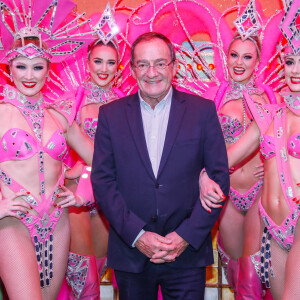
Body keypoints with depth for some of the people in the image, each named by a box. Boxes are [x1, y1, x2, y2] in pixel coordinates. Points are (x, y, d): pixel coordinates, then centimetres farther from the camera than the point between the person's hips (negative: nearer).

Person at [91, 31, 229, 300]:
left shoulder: (203, 110, 0)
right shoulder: (111, 114, 3)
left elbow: (219, 177, -2)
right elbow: (103, 181, -1)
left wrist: (186, 236, -10)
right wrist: (137, 235, -11)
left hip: (188, 253, -1)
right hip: (130, 253, 1)